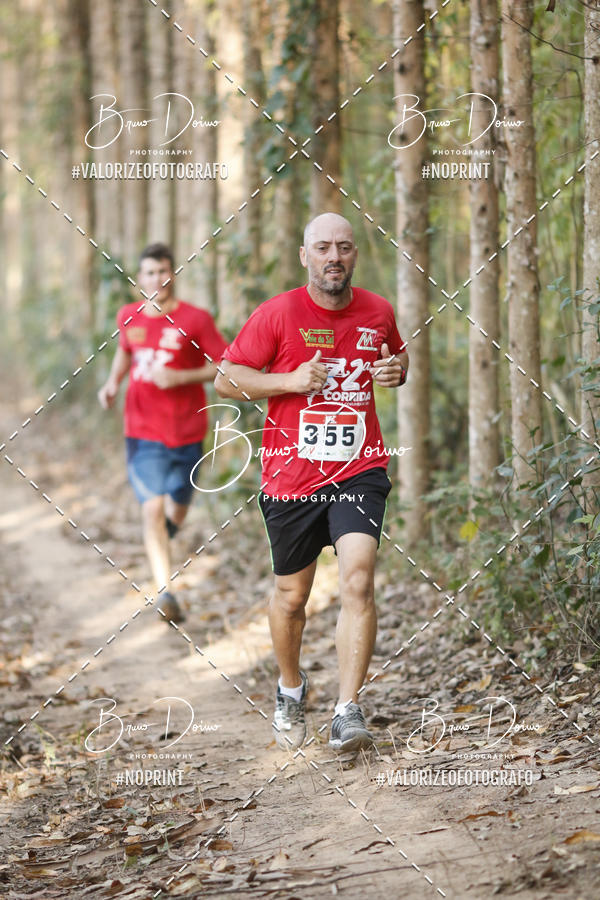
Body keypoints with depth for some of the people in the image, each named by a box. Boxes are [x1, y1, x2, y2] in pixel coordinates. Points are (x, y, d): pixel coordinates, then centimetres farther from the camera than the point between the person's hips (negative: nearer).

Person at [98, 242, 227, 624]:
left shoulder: (196, 320, -9)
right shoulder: (129, 317, 3)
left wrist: (181, 377, -19)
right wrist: (113, 382, 7)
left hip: (186, 431, -1)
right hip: (143, 431, 1)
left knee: (177, 506, 13)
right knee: (152, 507, -13)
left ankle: (169, 523, 52)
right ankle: (166, 592, -17)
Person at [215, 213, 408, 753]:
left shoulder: (378, 312, 6)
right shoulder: (278, 314, -5)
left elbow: (397, 357, 27)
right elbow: (225, 380, -1)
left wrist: (397, 370, 3)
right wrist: (290, 380, -15)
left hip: (359, 470, 1)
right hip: (292, 475, -1)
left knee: (358, 579, -19)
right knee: (291, 595, 12)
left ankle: (349, 712, -18)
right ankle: (291, 689, 39)